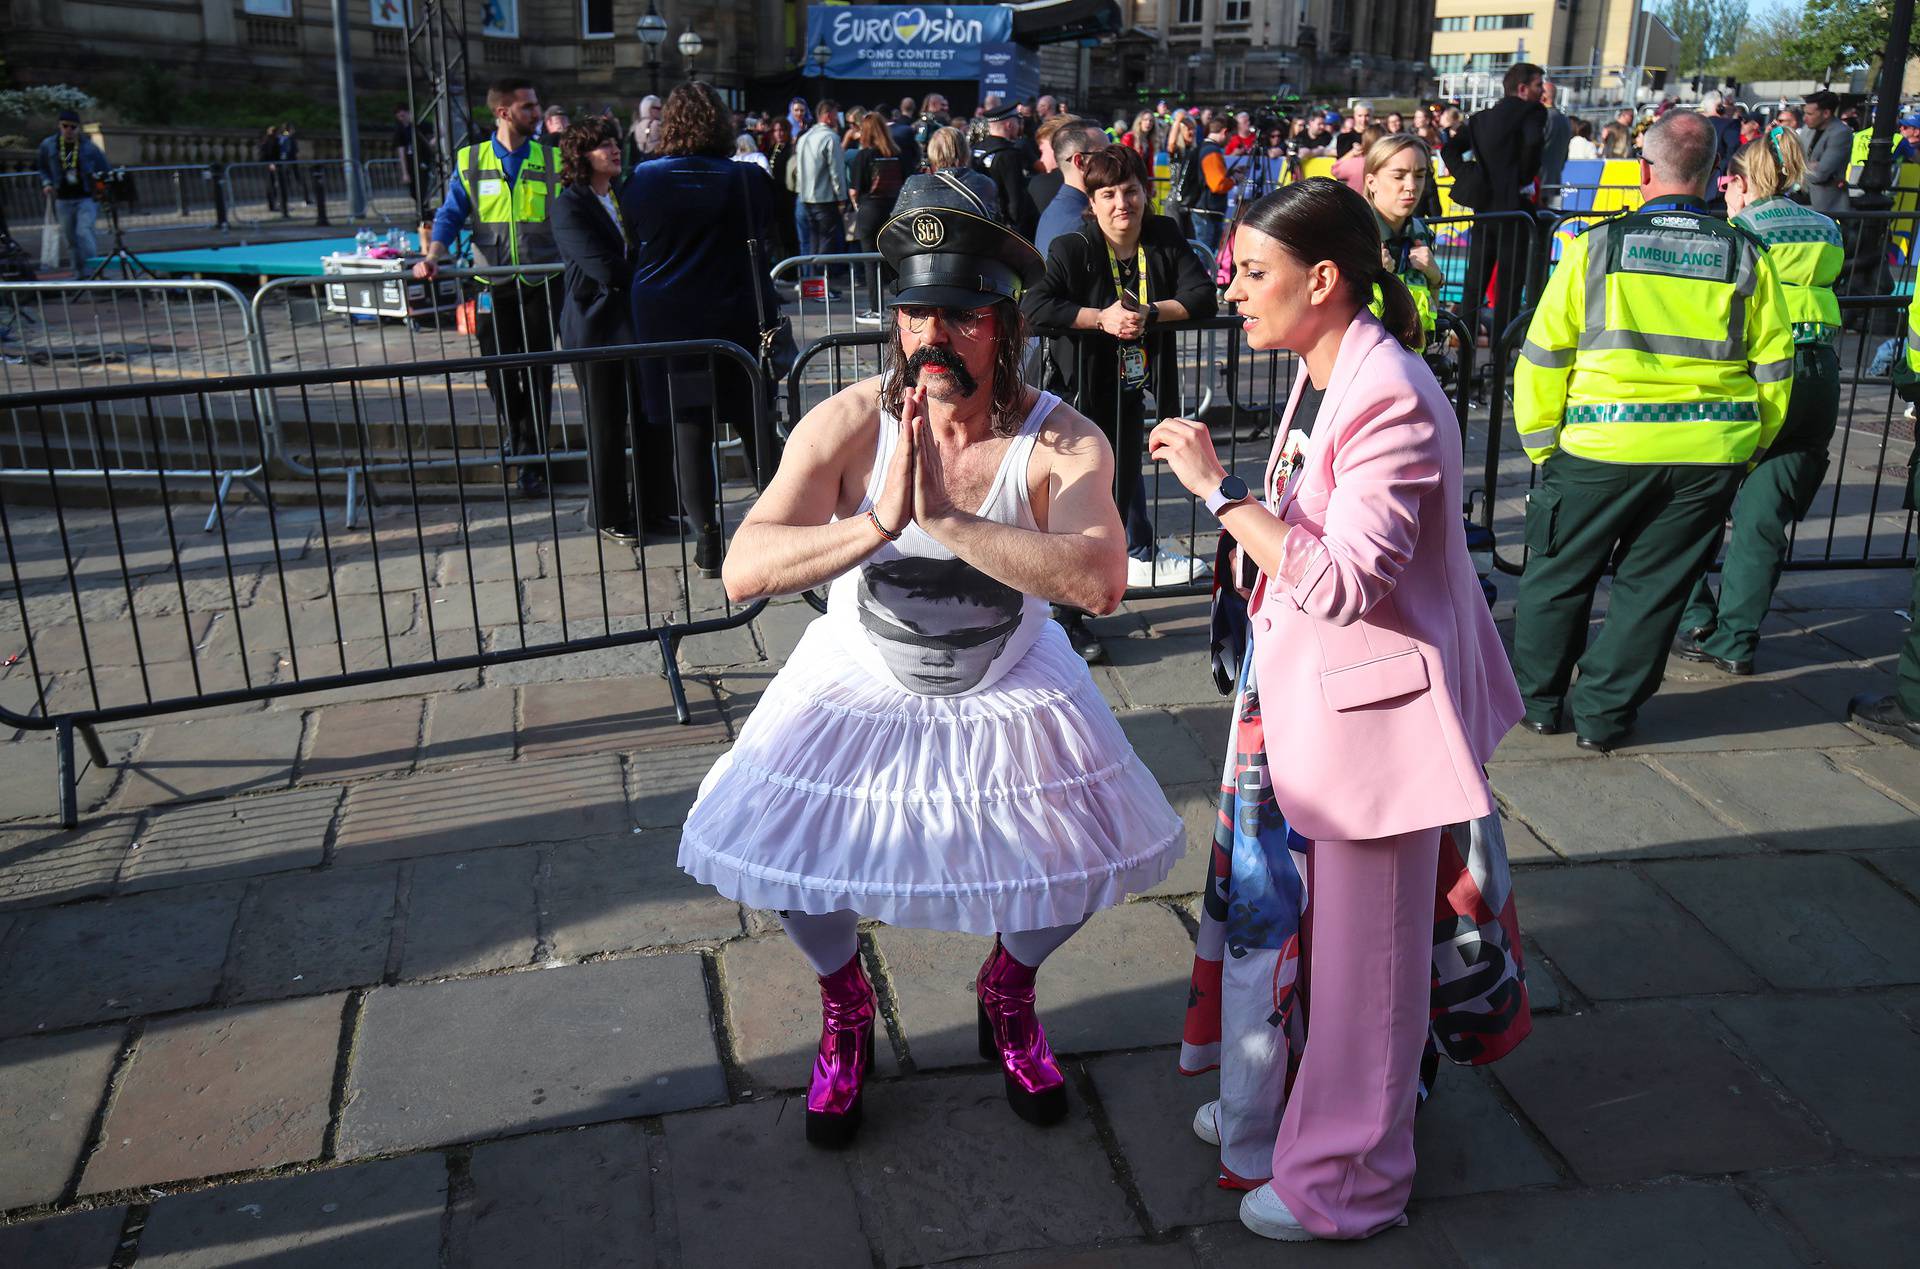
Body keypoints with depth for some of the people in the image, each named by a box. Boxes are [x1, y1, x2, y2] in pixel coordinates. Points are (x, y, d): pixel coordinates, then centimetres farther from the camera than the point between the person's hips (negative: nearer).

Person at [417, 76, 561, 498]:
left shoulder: (552, 160, 4)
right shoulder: (470, 162, 5)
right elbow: (451, 214, 3)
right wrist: (434, 256, -13)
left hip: (541, 284, -1)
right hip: (494, 285, 1)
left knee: (538, 374, 2)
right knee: (498, 370, 7)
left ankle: (533, 460, 11)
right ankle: (513, 432, 34)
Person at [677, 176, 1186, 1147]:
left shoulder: (1062, 444, -24)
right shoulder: (847, 424, -23)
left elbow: (1100, 581, -42)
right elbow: (743, 572, -32)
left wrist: (949, 519, -47)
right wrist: (879, 522, -45)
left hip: (1008, 692, 0)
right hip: (860, 686, 0)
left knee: (1083, 860, -4)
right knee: (792, 848, -8)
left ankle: (1007, 994, 32)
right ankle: (845, 1008, 27)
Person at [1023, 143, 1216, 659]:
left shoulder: (1165, 239, 0)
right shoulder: (1072, 248, -14)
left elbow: (1203, 295, -5)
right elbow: (1033, 306, -26)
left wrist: (1149, 313, -19)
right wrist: (1101, 317, -29)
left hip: (1131, 382, 5)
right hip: (1081, 387, -5)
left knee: (1125, 475, 24)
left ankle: (1139, 557, 46)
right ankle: (1066, 616, 4)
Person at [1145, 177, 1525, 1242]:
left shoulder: (1391, 402, -24)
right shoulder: (1323, 375, 5)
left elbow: (1344, 580, -29)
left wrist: (1217, 490, -27)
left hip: (1372, 704, -9)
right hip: (1303, 691, 9)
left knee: (1361, 937, 8)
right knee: (1287, 902, 21)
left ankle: (1349, 1176, 28)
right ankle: (1280, 1106, 44)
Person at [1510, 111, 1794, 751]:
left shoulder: (1595, 246, -4)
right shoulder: (1746, 257, 2)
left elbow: (1544, 356, -2)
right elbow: (1774, 367, 7)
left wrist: (1541, 442, 7)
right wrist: (1749, 447, 19)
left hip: (1601, 448, -2)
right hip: (1710, 457, 2)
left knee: (1560, 573, 14)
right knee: (1653, 585, 13)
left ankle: (1538, 698, 25)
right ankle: (1604, 714, 20)